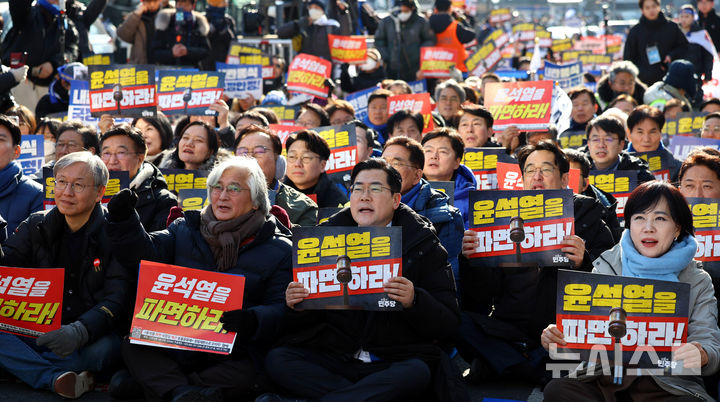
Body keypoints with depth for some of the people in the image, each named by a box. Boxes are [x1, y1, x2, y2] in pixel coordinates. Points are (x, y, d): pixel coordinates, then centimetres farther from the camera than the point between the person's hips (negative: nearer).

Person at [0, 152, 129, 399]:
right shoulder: (37, 226, 10)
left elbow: (117, 299, -14)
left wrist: (81, 331, -31)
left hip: (92, 334, -3)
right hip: (35, 330, 3)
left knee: (105, 347, -36)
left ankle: (21, 368, -18)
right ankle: (57, 378, -33)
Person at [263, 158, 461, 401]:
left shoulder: (423, 246, 6)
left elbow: (448, 325, -2)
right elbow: (295, 325, 15)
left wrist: (413, 301, -22)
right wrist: (295, 306, -9)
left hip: (395, 361, -3)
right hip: (331, 358, 3)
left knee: (416, 372, -35)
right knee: (276, 359, -22)